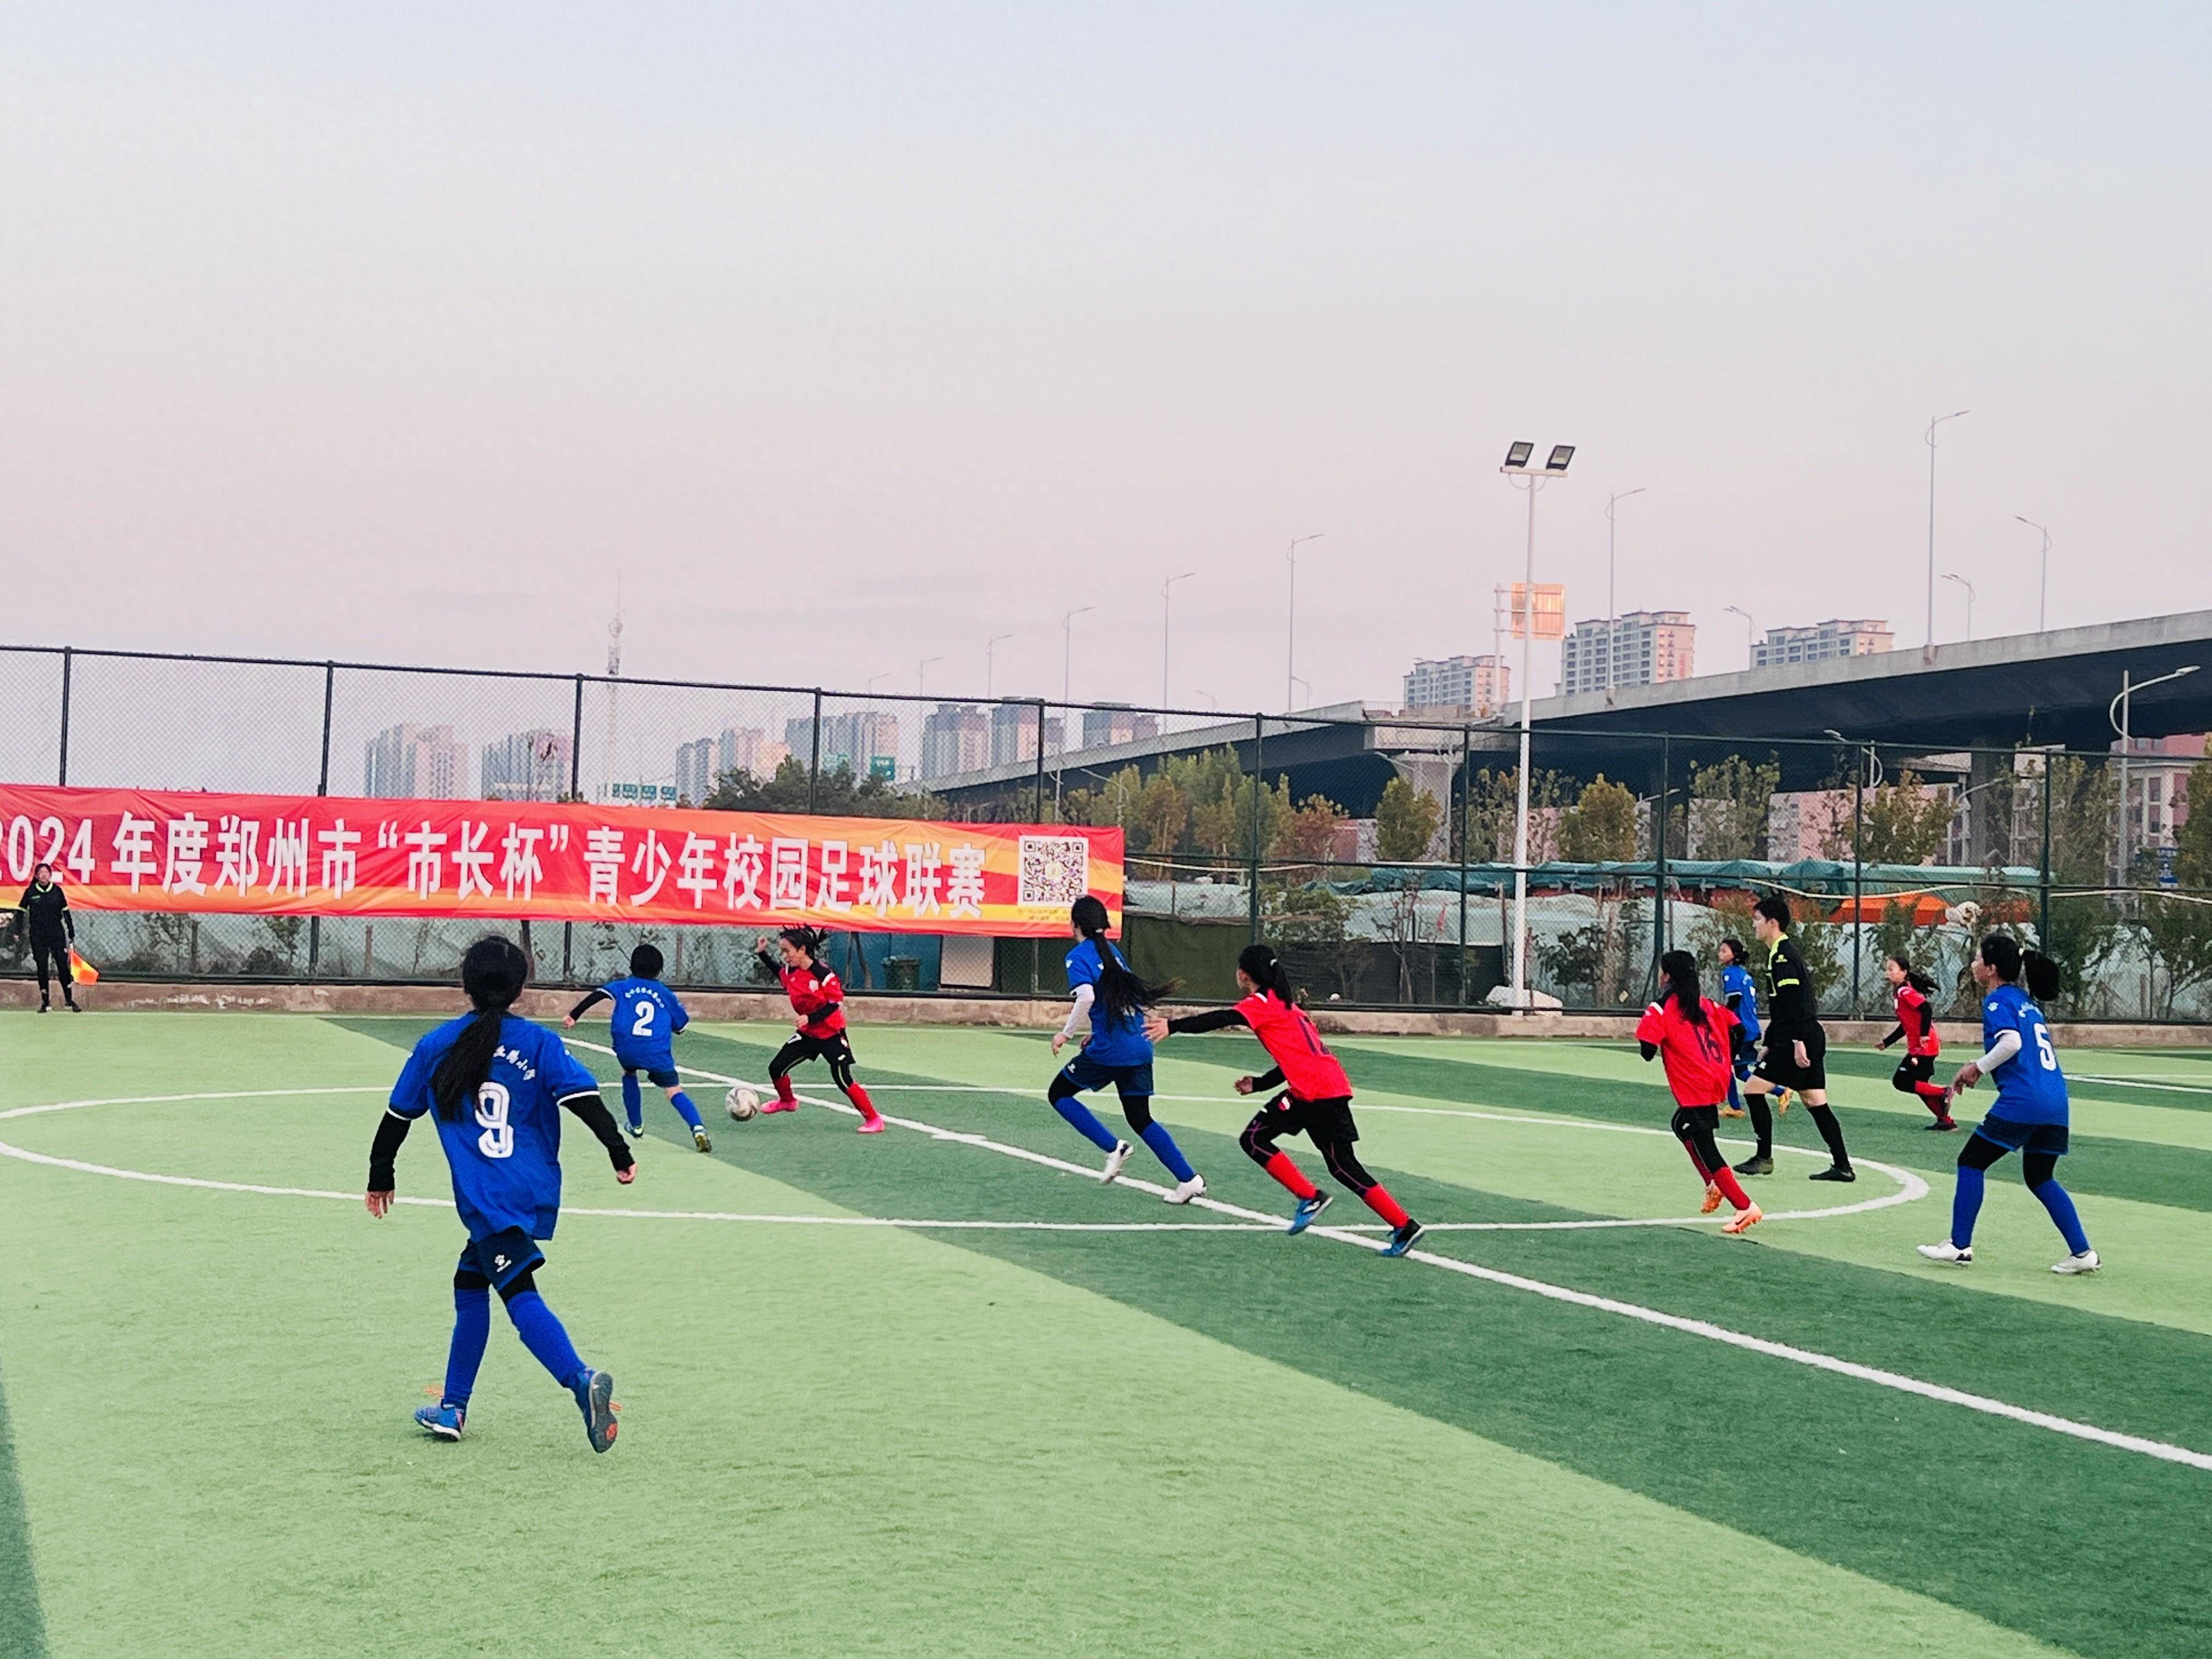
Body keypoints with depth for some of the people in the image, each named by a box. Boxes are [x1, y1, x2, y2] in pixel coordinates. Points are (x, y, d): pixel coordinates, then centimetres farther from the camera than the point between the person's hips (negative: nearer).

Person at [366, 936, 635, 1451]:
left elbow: (398, 1115, 13)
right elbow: (584, 1097, -8)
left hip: (486, 1198, -4)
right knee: (470, 1283, 19)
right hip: (536, 1191, 4)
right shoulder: (539, 1043, 5)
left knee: (520, 1295, -13)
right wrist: (619, 1152, -8)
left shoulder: (437, 1045, 5)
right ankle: (452, 1408, 23)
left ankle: (582, 1380, -36)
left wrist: (381, 1177, 25)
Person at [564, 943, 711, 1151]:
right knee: (674, 1091, -4)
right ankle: (698, 1128, -28)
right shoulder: (666, 995, 17)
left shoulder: (623, 986, 14)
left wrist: (573, 1016, -7)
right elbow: (680, 1025, 21)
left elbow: (599, 995, -3)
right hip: (658, 1055, -1)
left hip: (627, 1051, 1)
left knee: (629, 1074, 33)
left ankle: (636, 1126, 37)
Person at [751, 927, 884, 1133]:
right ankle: (787, 1101, 38)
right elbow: (779, 971, 24)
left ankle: (874, 1119, -3)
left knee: (842, 1079, -13)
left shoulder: (822, 973, -22)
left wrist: (810, 1018, -28)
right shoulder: (790, 972, -1)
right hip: (807, 1033, 7)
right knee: (776, 1069, 7)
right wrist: (762, 954, 13)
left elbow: (835, 1003, -20)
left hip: (831, 1033, -7)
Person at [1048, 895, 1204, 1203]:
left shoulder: (1079, 956, -7)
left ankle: (1113, 1148, 0)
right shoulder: (1112, 951, 16)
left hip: (1108, 1051, -7)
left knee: (1059, 1094, 13)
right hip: (1140, 1046, 7)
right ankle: (1190, 1180, 5)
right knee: (1140, 1118, 15)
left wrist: (1067, 1033, -13)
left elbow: (1087, 996, -25)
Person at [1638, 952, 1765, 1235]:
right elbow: (1738, 1029, 10)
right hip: (1718, 1081, 8)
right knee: (1682, 1127, 29)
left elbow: (1647, 1050, -13)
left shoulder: (1660, 1009, -4)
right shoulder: (1706, 1004, 15)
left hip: (1694, 1089, -8)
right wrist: (1727, 1062, 21)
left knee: (1705, 1149, -5)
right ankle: (1715, 1185, 21)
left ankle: (1746, 1207, -13)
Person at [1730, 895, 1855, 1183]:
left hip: (1797, 1039, -10)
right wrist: (1769, 1045, 26)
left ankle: (1764, 1158, -1)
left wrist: (1798, 1042, -24)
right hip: (1812, 1038, 10)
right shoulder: (1783, 952, 19)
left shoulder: (1783, 955, -11)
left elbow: (1795, 1002, -20)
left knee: (1754, 1088, -5)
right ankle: (1842, 1166, 7)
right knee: (1815, 1103, 9)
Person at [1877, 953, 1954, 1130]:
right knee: (1920, 1085, 14)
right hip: (1919, 1048, 10)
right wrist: (1886, 1042, 26)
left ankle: (1943, 1093, -7)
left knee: (1901, 1082, -7)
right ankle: (1946, 1121, 17)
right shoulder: (1902, 992, 17)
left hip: (1923, 1047, -10)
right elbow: (1906, 1026, 24)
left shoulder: (1905, 991, -12)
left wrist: (1924, 1035, -27)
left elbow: (1926, 1009, -25)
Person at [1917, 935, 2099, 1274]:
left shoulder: (1998, 1001, -5)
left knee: (1971, 1161, 5)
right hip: (2056, 1100, 9)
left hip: (2021, 1100, -8)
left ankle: (1960, 1246, 4)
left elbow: (2011, 1042, -21)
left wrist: (1978, 1068, -9)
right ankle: (2082, 1253, 9)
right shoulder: (2027, 1000, 22)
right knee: (2041, 1178, 18)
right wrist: (1981, 1068, 20)